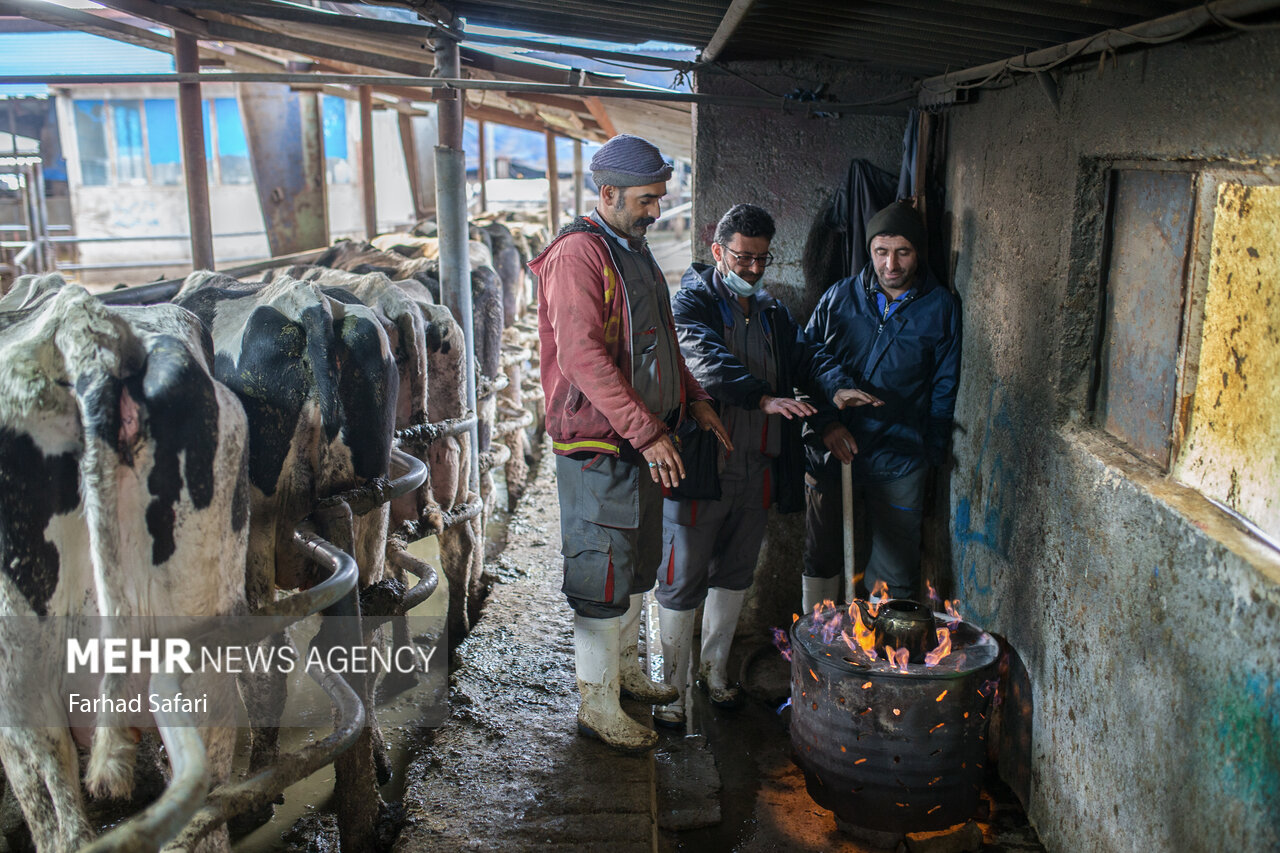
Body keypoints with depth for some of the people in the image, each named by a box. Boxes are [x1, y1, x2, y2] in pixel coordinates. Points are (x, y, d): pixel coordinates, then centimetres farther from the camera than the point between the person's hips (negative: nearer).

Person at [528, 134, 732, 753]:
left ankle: (624, 668, 37)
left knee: (637, 563, 19)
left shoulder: (635, 252, 15)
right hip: (598, 446, -9)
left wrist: (695, 401, 13)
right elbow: (582, 356, -24)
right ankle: (598, 706, 13)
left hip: (644, 443, 9)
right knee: (602, 574, -1)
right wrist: (647, 433, -25)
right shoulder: (577, 253, -15)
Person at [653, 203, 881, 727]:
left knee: (735, 574, 18)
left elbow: (805, 355, 4)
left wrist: (836, 387, -17)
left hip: (757, 469, 7)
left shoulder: (773, 313, 16)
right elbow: (709, 362, -24)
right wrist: (765, 397, -38)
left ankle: (715, 668, 36)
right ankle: (671, 687, 16)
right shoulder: (692, 303, -7)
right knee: (682, 581, 1)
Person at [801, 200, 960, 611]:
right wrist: (826, 423, -9)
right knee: (821, 559, 14)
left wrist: (932, 451, -3)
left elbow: (943, 388, 3)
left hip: (899, 462, -2)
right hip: (831, 454, 2)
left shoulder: (940, 307, -1)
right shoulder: (839, 297, 2)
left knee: (894, 574, 6)